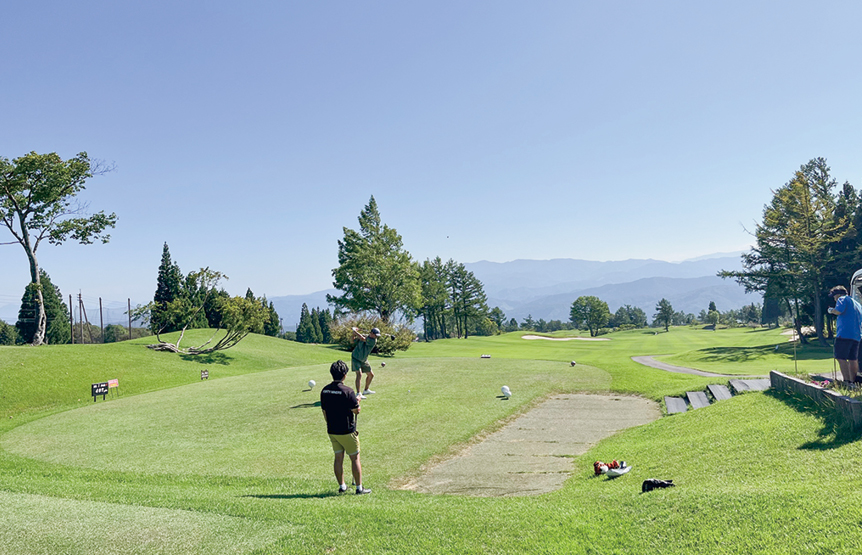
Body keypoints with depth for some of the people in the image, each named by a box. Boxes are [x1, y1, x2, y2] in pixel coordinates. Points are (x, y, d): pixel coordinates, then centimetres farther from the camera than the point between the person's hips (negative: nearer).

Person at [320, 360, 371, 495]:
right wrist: (357, 402, 7)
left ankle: (341, 486, 22)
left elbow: (324, 411, 8)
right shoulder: (347, 391, -20)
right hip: (347, 431, -6)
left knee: (338, 458, 14)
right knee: (355, 458, 5)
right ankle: (359, 488, 10)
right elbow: (356, 411, -13)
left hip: (332, 431, 6)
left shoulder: (324, 391, 0)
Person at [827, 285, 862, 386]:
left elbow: (838, 311, -17)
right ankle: (853, 382, 9)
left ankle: (847, 381, -17)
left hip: (844, 333, -8)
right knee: (853, 359, 9)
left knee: (841, 358, -9)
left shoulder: (842, 299, 0)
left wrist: (831, 310, 3)